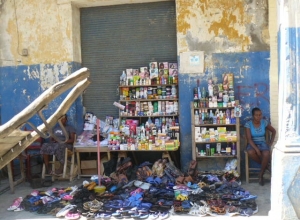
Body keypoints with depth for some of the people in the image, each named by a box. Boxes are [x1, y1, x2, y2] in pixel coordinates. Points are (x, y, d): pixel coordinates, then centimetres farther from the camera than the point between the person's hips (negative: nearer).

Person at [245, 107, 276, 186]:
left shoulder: (264, 122, -4)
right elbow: (249, 139, -15)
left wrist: (271, 142, 2)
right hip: (252, 143, -1)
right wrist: (256, 149, -24)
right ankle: (265, 164, -8)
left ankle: (261, 175, -13)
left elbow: (274, 131, 12)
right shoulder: (248, 124, -11)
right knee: (250, 152, -37)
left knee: (266, 154, -32)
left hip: (262, 143, 1)